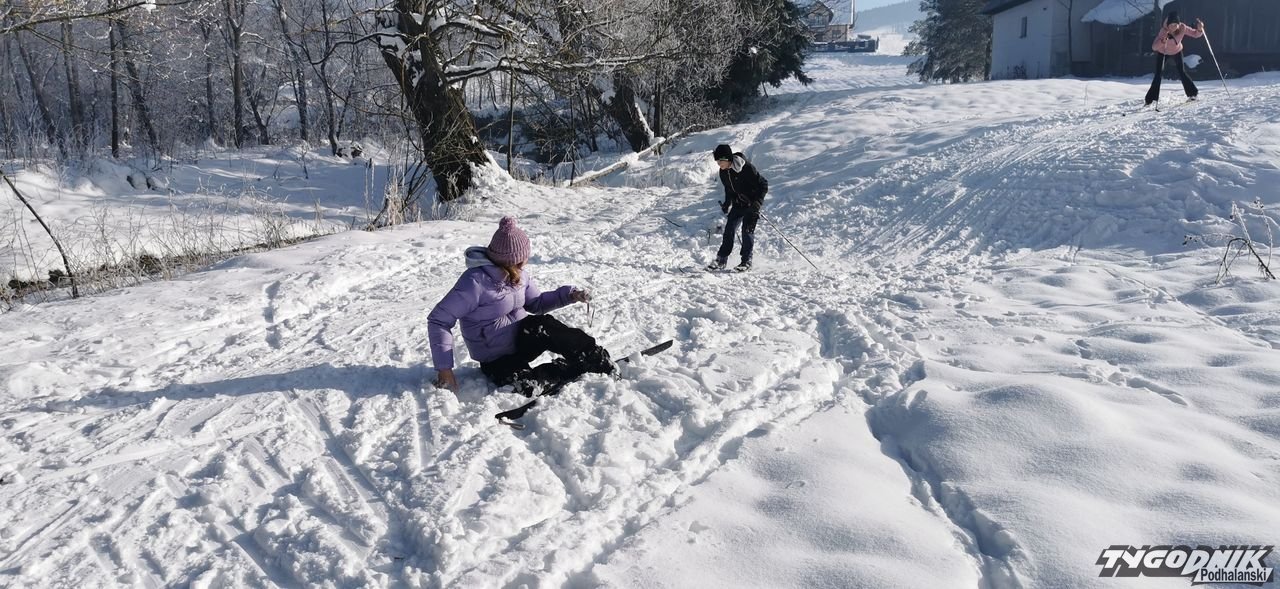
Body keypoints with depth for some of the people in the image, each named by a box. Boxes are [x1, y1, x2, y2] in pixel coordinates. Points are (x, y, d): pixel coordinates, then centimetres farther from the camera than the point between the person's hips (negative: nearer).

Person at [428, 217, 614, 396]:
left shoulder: (518, 274, 0)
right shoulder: (475, 281, -23)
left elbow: (536, 303, 17)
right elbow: (438, 321, -21)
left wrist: (569, 295, 0)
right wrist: (444, 367, -26)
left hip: (524, 340, 5)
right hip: (497, 361, -5)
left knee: (543, 325, -29)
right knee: (527, 387, -33)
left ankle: (600, 360, -17)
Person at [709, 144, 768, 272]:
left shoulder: (746, 168, -25)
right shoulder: (723, 172, -4)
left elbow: (763, 185, -20)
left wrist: (757, 203, -26)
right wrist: (727, 204, 6)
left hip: (751, 204, -6)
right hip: (738, 204, 6)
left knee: (747, 230, -11)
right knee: (729, 229, -1)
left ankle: (746, 261, -1)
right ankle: (721, 259, 5)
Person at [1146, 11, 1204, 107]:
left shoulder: (1182, 28, -29)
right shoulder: (1164, 31, -36)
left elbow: (1195, 34, -17)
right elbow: (1154, 47, -42)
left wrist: (1200, 29, -39)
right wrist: (1163, 40, -58)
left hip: (1176, 51, 2)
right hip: (1162, 52, -2)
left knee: (1182, 72, -4)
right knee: (1158, 75, -11)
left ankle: (1192, 94, 12)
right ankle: (1150, 99, -6)